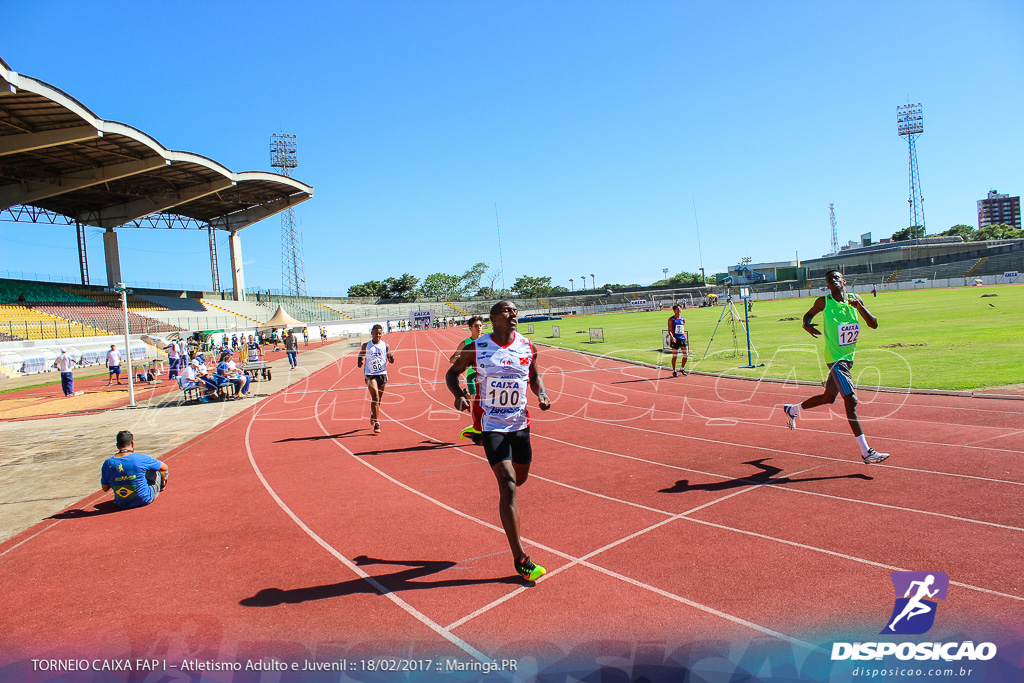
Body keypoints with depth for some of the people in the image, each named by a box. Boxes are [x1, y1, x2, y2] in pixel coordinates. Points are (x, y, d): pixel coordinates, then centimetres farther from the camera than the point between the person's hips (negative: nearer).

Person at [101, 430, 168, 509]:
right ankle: (162, 486, 48)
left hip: (122, 504, 4)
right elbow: (165, 467, -5)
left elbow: (105, 488, 0)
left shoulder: (107, 463, -11)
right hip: (145, 500, -4)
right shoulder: (141, 458, -21)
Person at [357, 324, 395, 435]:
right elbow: (360, 357, 11)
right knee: (375, 397, -16)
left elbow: (391, 361, 5)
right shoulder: (366, 346, 1)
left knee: (378, 398, 16)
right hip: (370, 375, -3)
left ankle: (373, 414, 46)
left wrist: (391, 357, -18)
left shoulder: (385, 345, 4)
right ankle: (376, 423, -16)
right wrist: (360, 362, -12)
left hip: (382, 374, 3)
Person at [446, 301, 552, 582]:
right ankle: (520, 559, -6)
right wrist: (458, 395, -16)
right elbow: (452, 372, 3)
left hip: (520, 423, 4)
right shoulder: (477, 348, -10)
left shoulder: (528, 347, -2)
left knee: (520, 477, 18)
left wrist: (541, 393, -6)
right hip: (492, 426, -4)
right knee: (508, 486, -12)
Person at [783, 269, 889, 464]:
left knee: (828, 397, 20)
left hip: (848, 357, 7)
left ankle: (793, 409, 44)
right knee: (851, 400, -15)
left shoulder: (855, 299, 3)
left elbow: (874, 325, -1)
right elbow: (808, 315, 9)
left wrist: (860, 307, -18)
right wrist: (806, 325, -14)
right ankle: (866, 452, -13)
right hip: (835, 358, -7)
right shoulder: (824, 302, -7)